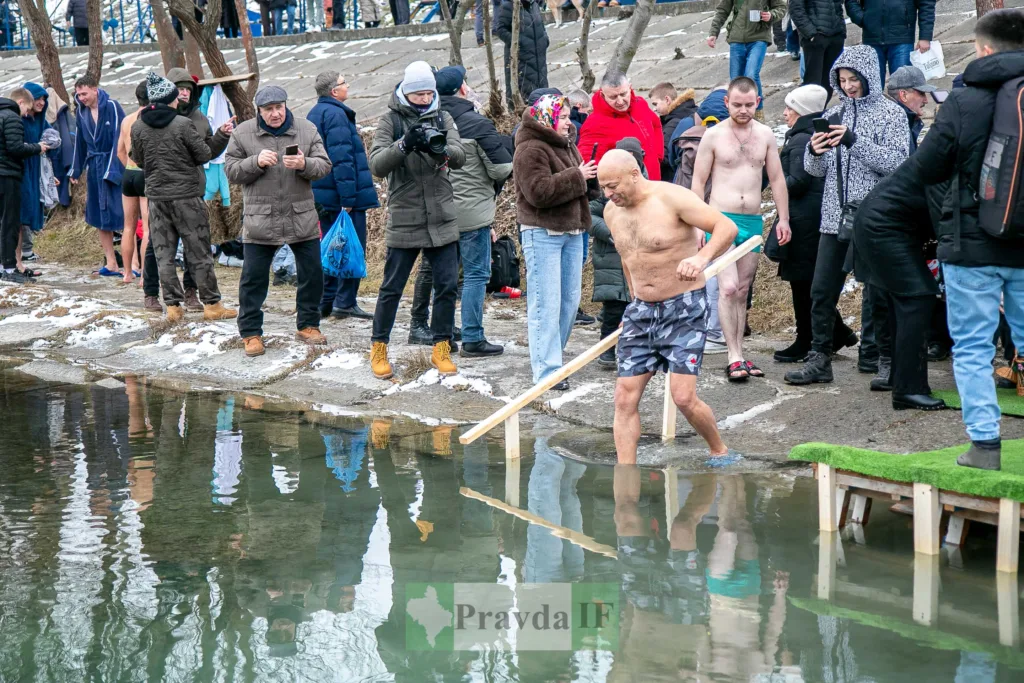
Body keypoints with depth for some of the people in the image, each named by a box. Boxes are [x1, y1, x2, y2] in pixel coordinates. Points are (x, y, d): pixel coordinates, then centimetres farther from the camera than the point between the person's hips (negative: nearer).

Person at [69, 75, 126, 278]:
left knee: (121, 214, -9)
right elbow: (80, 141, 15)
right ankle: (111, 264, 14)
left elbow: (120, 138, -15)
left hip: (114, 163, -7)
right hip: (94, 167, 7)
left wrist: (113, 169, -19)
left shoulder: (112, 107, -13)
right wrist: (75, 170, 17)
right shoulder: (81, 111, 6)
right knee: (99, 216, 8)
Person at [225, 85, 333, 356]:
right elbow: (231, 171, -1)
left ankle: (307, 325, 24)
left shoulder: (307, 130, 2)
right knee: (254, 278, 1)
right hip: (259, 220, -2)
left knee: (312, 274, 8)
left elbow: (324, 165, -1)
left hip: (302, 219, 2)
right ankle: (250, 333, 11)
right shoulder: (243, 133, 0)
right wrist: (256, 162, -18)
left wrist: (304, 164, -22)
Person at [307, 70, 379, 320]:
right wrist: (348, 197, -22)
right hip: (342, 195, -10)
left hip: (323, 195, 10)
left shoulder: (314, 114, 17)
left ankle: (326, 302, 16)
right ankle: (345, 302, -6)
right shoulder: (336, 115, -15)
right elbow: (341, 158, -21)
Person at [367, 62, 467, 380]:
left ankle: (441, 347, 15)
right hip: (404, 220, -3)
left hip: (442, 219, 3)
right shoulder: (390, 120, -2)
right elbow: (376, 165, -13)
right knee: (392, 288, 3)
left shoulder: (442, 118, 6)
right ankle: (379, 347, 16)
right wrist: (404, 145, -29)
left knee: (447, 285, 3)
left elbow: (460, 157, -8)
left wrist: (441, 150, -30)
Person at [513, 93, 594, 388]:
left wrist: (590, 175, 5)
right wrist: (577, 177, -17)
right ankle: (547, 371, -9)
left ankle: (550, 356, 23)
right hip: (542, 233, -9)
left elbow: (577, 185, 28)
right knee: (546, 304, -9)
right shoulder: (530, 150, -12)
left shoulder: (566, 146, 18)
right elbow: (540, 191, -23)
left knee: (570, 300, 11)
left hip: (571, 231, 9)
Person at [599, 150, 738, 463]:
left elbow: (727, 227, -19)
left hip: (684, 309, -6)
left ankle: (720, 452, 16)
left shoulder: (672, 198, -14)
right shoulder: (612, 212, 7)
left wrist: (701, 258, -36)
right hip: (640, 311, 6)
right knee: (625, 399, -5)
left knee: (684, 398, -12)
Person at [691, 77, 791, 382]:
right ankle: (734, 358, -12)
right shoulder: (714, 136, -3)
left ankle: (739, 355, 13)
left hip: (753, 221, 4)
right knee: (728, 287, -14)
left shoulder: (765, 135, 8)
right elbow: (698, 182, -1)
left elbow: (777, 179, 13)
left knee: (742, 291, 8)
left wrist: (783, 219, 7)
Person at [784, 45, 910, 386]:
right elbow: (818, 170, 12)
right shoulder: (834, 115, 12)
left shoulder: (891, 114, -1)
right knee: (821, 290, 2)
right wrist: (814, 153, -11)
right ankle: (819, 358, 7)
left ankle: (872, 353, 15)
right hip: (835, 217, 4)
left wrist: (854, 141, -22)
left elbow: (896, 162, -14)